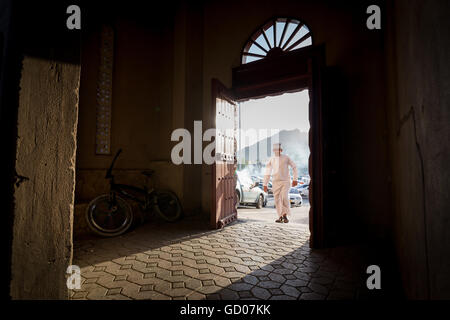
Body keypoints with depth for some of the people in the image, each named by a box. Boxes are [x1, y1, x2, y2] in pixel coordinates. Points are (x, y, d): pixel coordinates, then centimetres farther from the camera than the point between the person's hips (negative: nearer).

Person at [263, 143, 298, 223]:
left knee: (284, 197, -18)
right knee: (277, 200, 2)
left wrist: (295, 179, 3)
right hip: (275, 182, 3)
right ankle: (281, 217, 16)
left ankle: (285, 215, 0)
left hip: (285, 181, -2)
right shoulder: (271, 160, 2)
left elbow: (294, 167, 7)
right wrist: (265, 184, 5)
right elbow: (267, 172, 7)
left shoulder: (286, 158, -3)